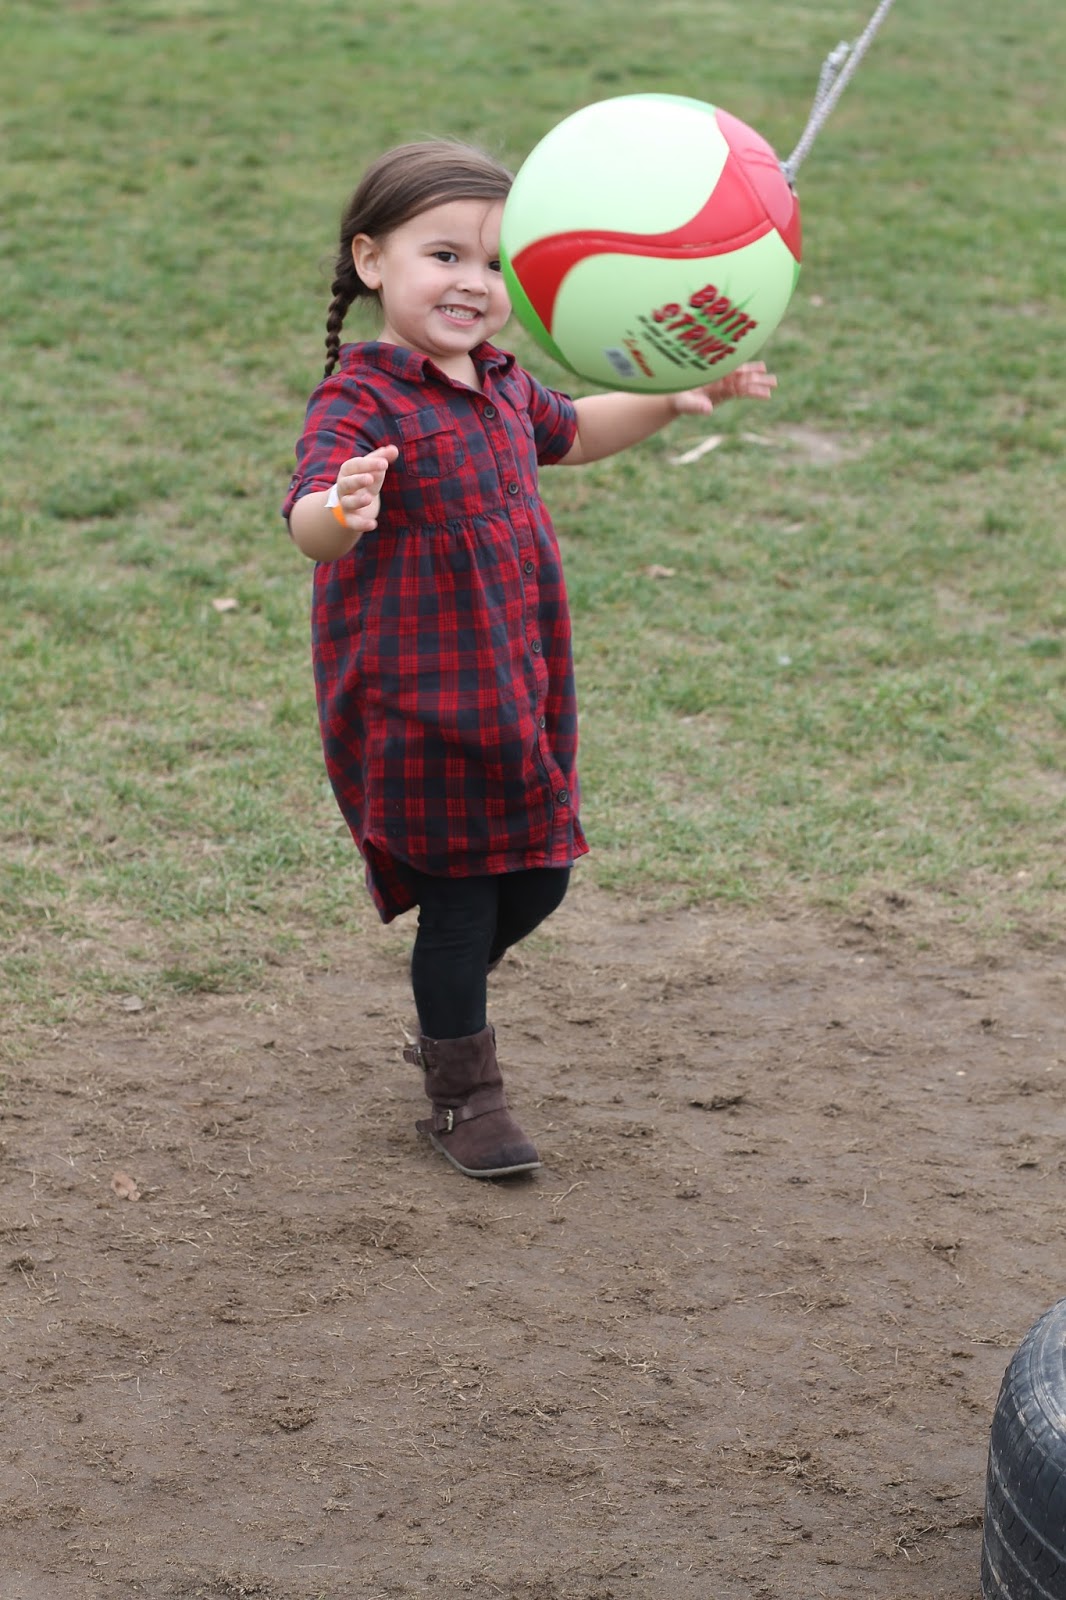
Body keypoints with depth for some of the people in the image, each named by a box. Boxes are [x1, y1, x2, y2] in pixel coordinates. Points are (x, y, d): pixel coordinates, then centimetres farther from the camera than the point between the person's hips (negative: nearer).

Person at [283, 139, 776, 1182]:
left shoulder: (498, 381, 7)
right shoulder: (360, 401, -20)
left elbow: (570, 432, 29)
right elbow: (309, 522, -37)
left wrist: (675, 399, 20)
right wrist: (342, 511, -60)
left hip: (515, 685, 8)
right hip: (414, 700, -8)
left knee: (535, 877, 16)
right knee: (460, 891, 1)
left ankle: (446, 1012, 42)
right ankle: (462, 1093, 20)